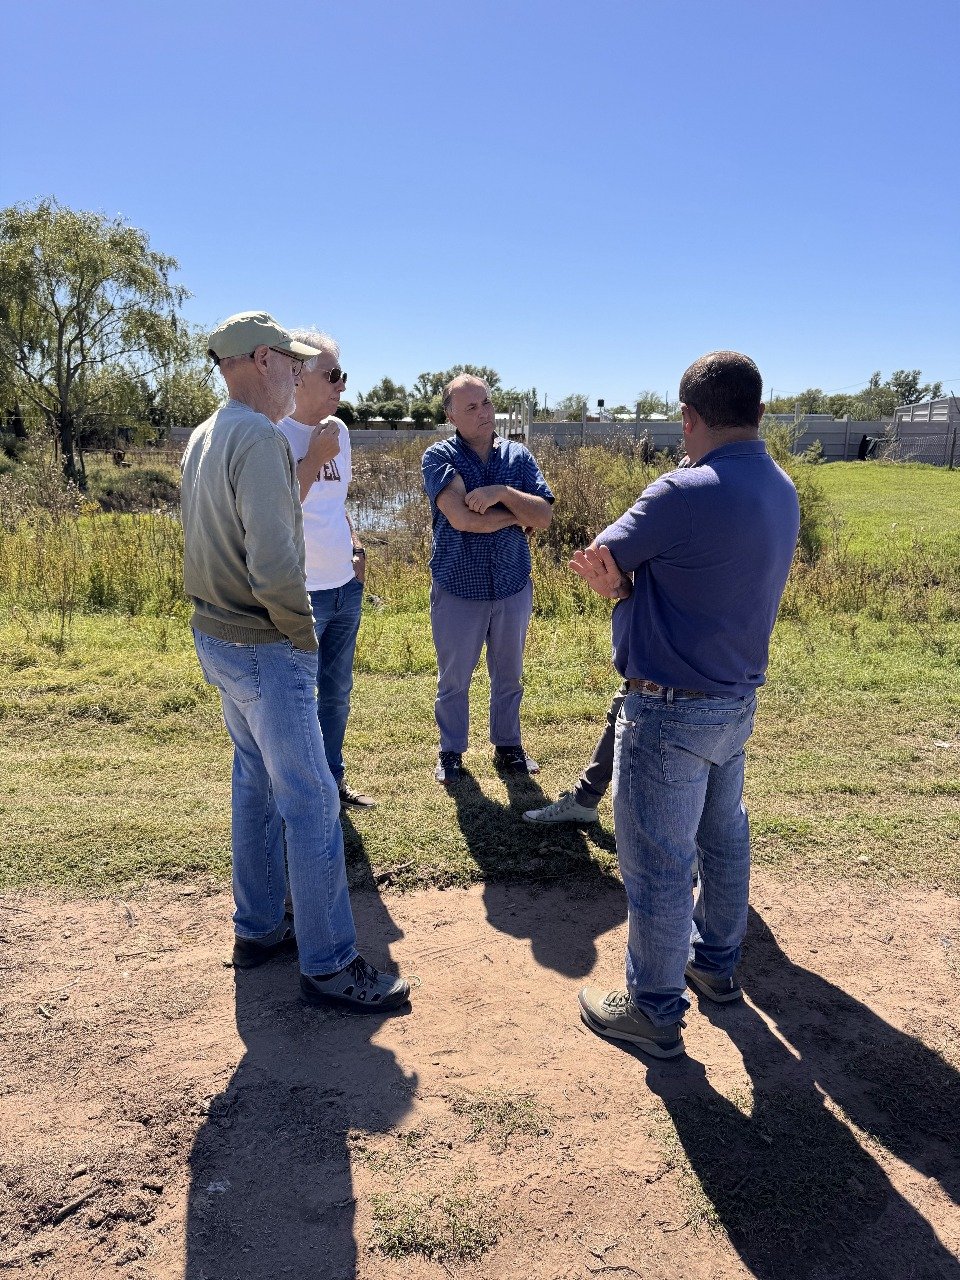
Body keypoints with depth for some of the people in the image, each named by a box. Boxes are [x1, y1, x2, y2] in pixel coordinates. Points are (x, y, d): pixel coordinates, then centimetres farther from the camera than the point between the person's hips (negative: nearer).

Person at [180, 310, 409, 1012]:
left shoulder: (203, 438, 12)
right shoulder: (260, 437, -19)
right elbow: (274, 566, -27)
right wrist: (302, 632, -12)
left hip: (217, 635, 10)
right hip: (265, 647, -10)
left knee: (257, 784, 19)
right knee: (312, 802, -2)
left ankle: (258, 929, 32)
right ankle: (329, 964, 9)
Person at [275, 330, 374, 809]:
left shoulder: (338, 430, 9)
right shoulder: (275, 434, -15)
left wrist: (356, 545, 8)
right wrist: (315, 458, -22)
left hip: (346, 588, 8)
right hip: (299, 594, -7)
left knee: (337, 694, 19)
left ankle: (333, 779, 36)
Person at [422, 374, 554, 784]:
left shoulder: (518, 456, 0)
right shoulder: (439, 457, -10)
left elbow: (544, 516, -9)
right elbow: (461, 518, -24)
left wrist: (503, 493, -23)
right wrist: (518, 515, -14)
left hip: (513, 586, 3)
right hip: (457, 589, -3)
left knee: (508, 676, 18)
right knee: (453, 680, 13)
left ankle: (508, 746, 37)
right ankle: (451, 752, 32)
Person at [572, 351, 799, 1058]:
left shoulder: (687, 492, -24)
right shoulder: (781, 491, 4)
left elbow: (601, 556, -15)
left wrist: (623, 578, 2)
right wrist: (629, 580, -11)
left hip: (672, 712, -9)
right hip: (738, 700, 9)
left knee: (658, 863, 5)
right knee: (723, 836, 24)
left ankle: (655, 1010, 21)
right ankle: (717, 962, 44)